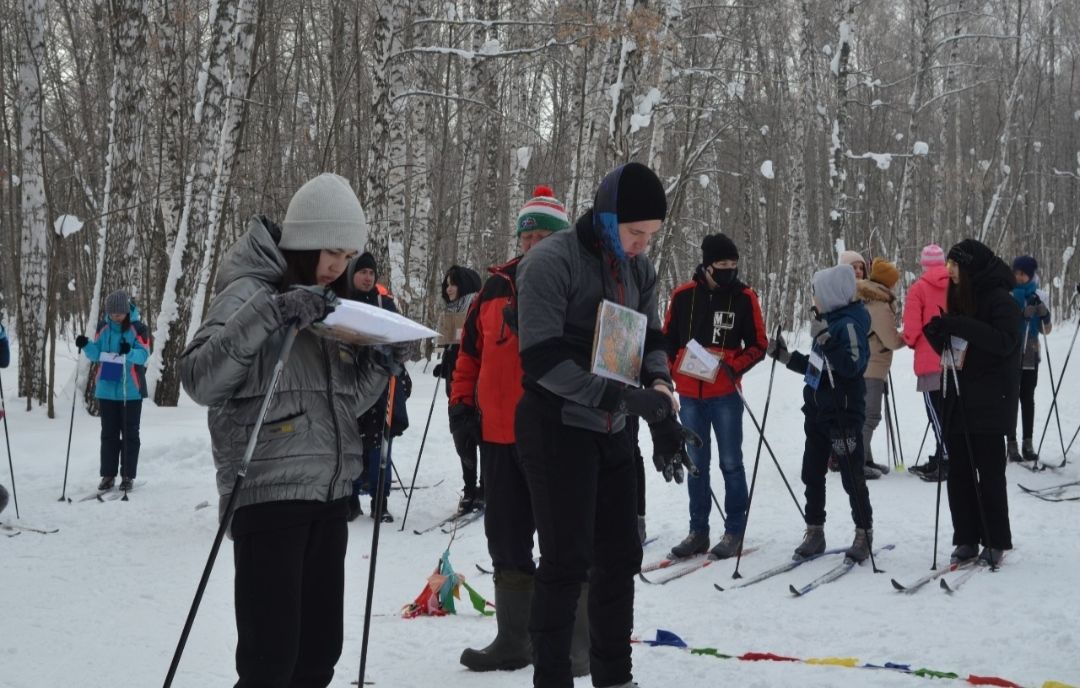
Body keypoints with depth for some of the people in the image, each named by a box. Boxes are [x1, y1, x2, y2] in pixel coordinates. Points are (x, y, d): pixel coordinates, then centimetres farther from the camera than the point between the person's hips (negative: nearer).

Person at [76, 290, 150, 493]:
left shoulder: (137, 328, -6)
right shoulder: (103, 328, 5)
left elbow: (144, 354, -15)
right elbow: (96, 354, 5)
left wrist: (129, 352, -35)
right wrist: (86, 346, -15)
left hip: (131, 390, -4)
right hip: (107, 388, 4)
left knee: (130, 434, 3)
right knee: (109, 434, 9)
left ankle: (128, 476, 9)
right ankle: (108, 475, 15)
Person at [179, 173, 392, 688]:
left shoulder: (328, 303, 16)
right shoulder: (250, 291, -7)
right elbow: (199, 379, -20)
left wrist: (377, 366, 0)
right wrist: (270, 314, -27)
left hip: (330, 492, 7)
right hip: (269, 492, -7)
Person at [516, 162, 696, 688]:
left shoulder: (638, 269, 6)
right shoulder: (550, 263, -16)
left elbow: (651, 340, 10)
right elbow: (543, 359, -21)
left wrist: (659, 389, -13)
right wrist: (626, 396, -27)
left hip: (610, 431, 7)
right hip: (557, 429, -7)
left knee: (620, 555, 12)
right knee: (568, 560, -6)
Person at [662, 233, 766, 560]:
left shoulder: (744, 297, -3)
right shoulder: (683, 295, 1)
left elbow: (758, 345, 1)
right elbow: (667, 340, 11)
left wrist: (735, 366, -14)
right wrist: (670, 375, 2)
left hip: (725, 394, -2)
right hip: (689, 394, 2)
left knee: (730, 463, 2)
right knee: (697, 464, 10)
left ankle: (734, 532, 9)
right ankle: (698, 531, 18)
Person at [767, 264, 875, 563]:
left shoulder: (849, 324, -14)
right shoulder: (827, 321, 13)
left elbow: (852, 365, -27)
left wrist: (825, 339, -28)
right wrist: (785, 356, 16)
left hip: (844, 412, -9)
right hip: (817, 410, 9)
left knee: (851, 477, -1)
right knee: (812, 474, 11)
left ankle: (864, 534, 10)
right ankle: (814, 533, 19)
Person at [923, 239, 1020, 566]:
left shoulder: (1000, 299, -8)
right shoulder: (958, 297, 14)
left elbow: (1004, 342, -21)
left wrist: (960, 325, -25)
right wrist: (936, 334, -2)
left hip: (988, 401, -7)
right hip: (956, 400, 7)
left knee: (989, 472, -3)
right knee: (958, 472, 5)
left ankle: (995, 541, 5)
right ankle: (966, 539, 10)